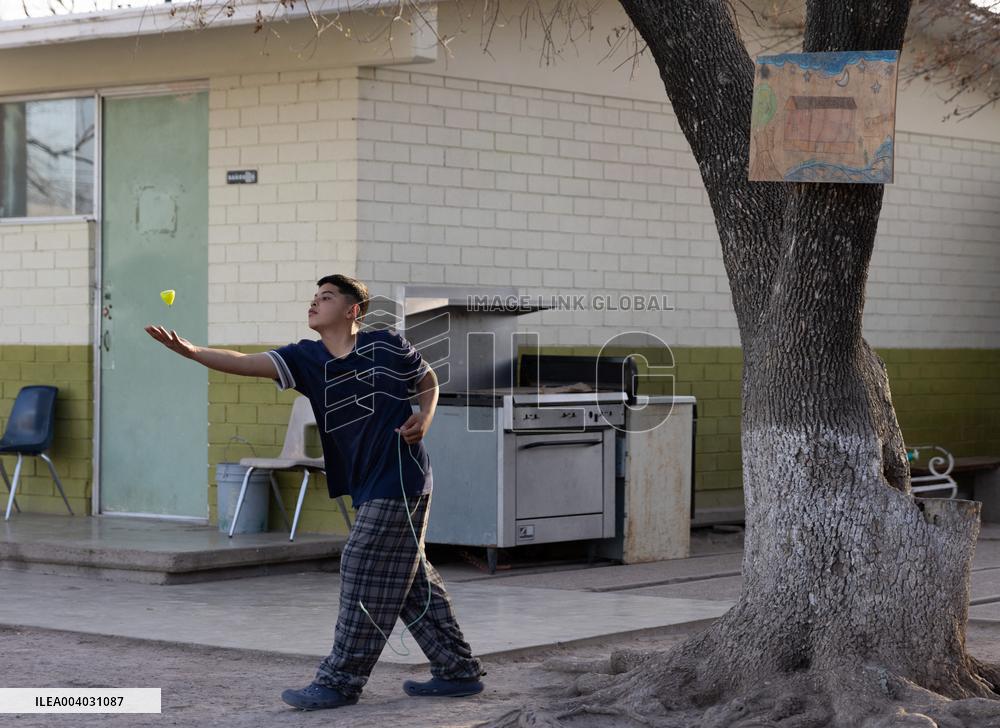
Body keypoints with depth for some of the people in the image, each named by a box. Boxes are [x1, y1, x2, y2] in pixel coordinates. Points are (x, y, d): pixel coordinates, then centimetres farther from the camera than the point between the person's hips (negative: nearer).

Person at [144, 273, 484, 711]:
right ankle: (459, 671, 23)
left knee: (363, 573, -7)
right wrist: (189, 351, -27)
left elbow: (429, 382, 9)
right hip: (368, 487, 6)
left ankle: (340, 682, -1)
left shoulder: (387, 345, -8)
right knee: (410, 580, 12)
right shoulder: (306, 358, 2)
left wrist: (423, 419, -11)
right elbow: (246, 363, -13)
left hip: (399, 480, -6)